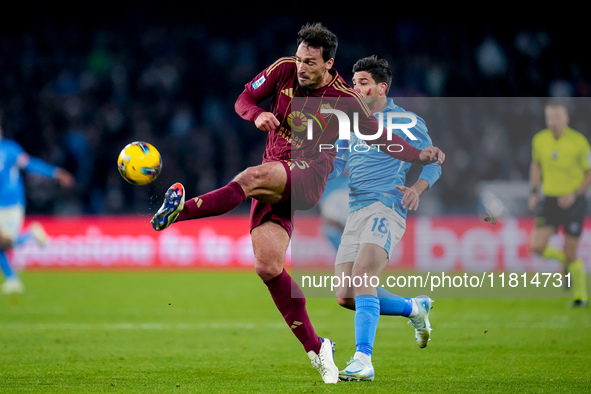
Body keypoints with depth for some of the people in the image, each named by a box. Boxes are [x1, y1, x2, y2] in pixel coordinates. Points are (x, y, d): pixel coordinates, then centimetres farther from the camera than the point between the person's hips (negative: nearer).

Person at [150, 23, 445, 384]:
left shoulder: (344, 98, -4)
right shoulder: (284, 70, 4)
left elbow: (379, 136, 6)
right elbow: (243, 100, 11)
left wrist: (419, 155, -8)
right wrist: (258, 115, -12)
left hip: (309, 176, -4)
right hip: (274, 183, 4)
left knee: (251, 178, -36)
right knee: (268, 267, -8)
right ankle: (316, 349, 0)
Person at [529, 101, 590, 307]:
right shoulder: (539, 140, -1)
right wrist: (534, 192, 7)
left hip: (573, 203, -3)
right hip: (549, 201, 3)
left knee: (570, 254, -1)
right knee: (537, 246, -12)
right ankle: (563, 259, 21)